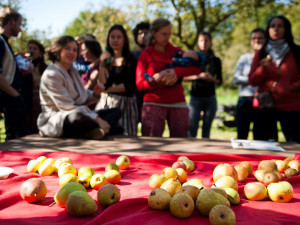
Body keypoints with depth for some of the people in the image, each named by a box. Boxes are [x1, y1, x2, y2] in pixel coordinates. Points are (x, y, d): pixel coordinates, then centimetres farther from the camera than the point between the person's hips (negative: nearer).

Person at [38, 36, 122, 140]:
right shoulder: (51, 74, -14)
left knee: (116, 111, 5)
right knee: (78, 118, -44)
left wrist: (95, 93, -6)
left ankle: (94, 130, -24)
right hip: (56, 121, -10)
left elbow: (82, 99, 19)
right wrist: (98, 119, -24)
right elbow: (68, 107, -21)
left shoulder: (73, 71, 15)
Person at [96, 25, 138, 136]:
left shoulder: (131, 60, 4)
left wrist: (109, 89, -3)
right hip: (106, 103, 3)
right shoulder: (106, 59, 14)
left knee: (125, 136, -7)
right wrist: (102, 65, -5)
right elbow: (102, 85, 2)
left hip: (125, 103, -3)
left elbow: (130, 86, -6)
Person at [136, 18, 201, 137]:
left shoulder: (176, 51, 14)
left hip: (178, 104, 2)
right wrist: (156, 79, -17)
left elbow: (197, 68, 0)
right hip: (154, 104, -2)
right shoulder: (145, 55, 8)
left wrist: (176, 72, -16)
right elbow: (140, 85, 0)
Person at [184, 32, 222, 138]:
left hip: (210, 98, 2)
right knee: (192, 130, -8)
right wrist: (198, 76, -15)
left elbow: (219, 81, 9)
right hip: (195, 97, -2)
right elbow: (184, 77, -2)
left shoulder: (216, 61, 7)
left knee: (206, 129, 6)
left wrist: (212, 79, -11)